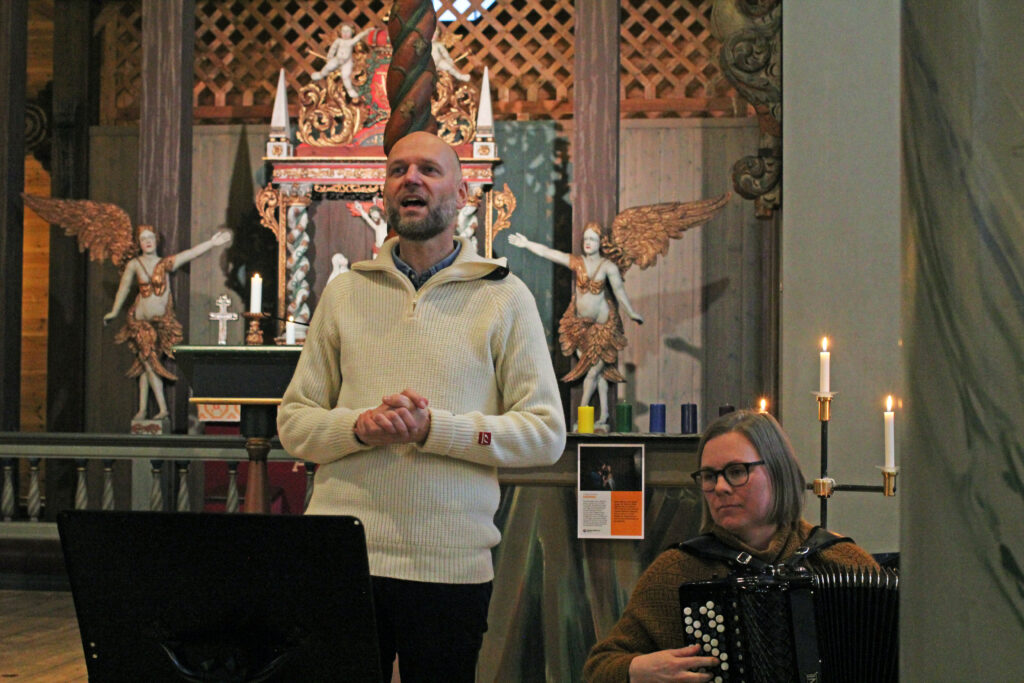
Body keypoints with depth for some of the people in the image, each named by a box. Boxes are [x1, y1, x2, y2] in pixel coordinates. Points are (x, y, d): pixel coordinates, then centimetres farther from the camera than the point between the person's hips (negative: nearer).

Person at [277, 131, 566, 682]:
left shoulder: (504, 296, 5)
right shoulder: (344, 292, 12)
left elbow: (546, 433, -2)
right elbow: (294, 422, 10)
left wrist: (434, 428, -14)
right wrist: (360, 427, -12)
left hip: (451, 567, -1)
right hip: (341, 556, 2)